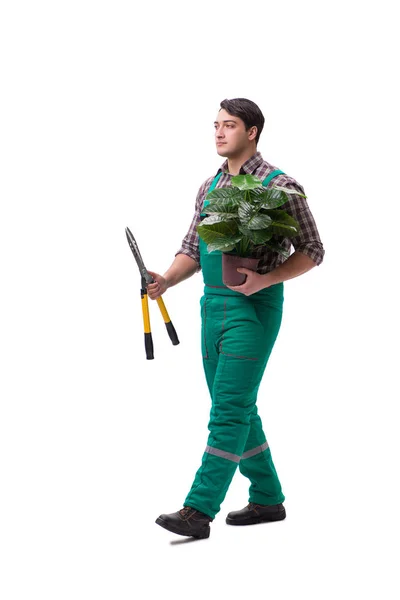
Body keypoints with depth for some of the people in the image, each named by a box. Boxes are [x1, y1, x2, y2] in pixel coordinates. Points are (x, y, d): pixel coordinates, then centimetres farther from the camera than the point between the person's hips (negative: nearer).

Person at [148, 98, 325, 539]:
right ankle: (268, 498, 24)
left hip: (254, 308, -7)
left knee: (230, 409, -11)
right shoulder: (209, 187, 13)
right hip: (213, 305, 8)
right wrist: (166, 280, -4)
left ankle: (198, 510, -13)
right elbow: (192, 249, 15)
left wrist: (266, 279, -20)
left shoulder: (280, 186, -7)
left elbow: (311, 251, -6)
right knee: (236, 409, 12)